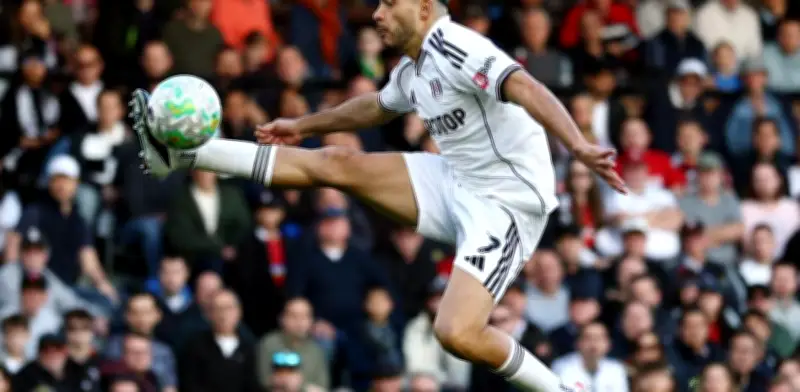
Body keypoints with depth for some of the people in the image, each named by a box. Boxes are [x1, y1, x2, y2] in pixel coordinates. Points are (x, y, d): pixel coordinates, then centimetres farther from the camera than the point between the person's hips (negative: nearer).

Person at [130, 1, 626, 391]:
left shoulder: (457, 49, -20)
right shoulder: (413, 71, 10)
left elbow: (527, 89, -36)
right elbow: (376, 107, 33)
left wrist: (578, 146, -50)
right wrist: (304, 125, 41)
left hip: (506, 202, -9)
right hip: (457, 182, 9)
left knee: (458, 333, -25)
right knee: (334, 164, 5)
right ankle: (183, 154, 10)